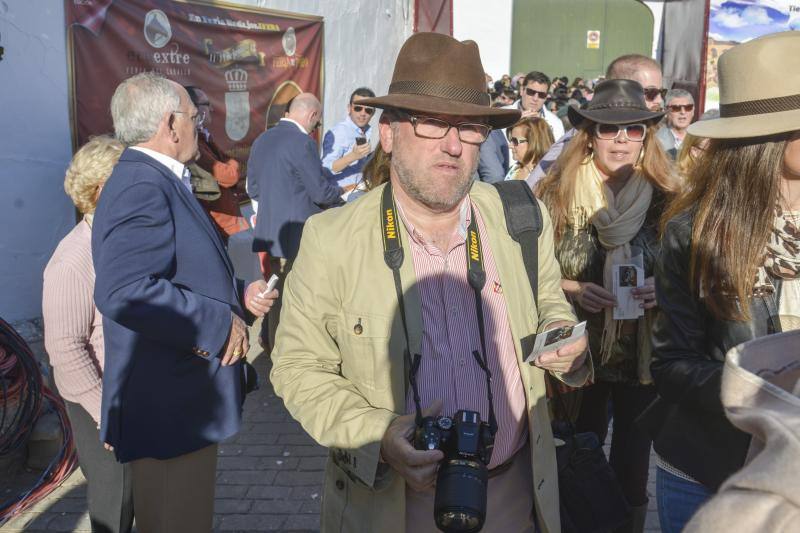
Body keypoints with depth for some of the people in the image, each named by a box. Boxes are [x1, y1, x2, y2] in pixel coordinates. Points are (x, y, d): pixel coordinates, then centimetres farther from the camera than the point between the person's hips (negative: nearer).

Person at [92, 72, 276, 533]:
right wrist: (218, 322, -24)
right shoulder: (142, 187, -20)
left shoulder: (159, 182, 13)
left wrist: (238, 295, 7)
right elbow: (123, 291, -35)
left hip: (185, 402, 11)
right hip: (169, 409, -10)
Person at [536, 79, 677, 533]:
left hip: (644, 356, 2)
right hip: (577, 354, -1)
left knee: (632, 466, 18)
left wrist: (663, 290, -15)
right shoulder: (556, 194, -8)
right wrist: (572, 290, -18)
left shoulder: (667, 198, -3)